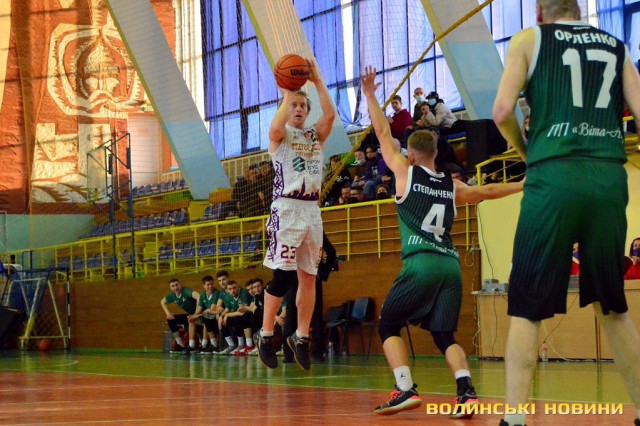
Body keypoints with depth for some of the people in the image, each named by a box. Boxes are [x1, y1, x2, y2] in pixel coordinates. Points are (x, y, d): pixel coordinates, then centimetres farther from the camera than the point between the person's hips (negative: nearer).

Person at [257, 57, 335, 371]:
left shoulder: (316, 135, 14)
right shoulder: (280, 136, 2)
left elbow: (330, 114, -5)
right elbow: (277, 126, -23)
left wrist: (317, 82, -6)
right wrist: (288, 93, -13)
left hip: (312, 210, 5)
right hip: (286, 209, -5)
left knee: (309, 276, 6)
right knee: (283, 275, -11)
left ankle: (301, 337, 14)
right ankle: (265, 335, 0)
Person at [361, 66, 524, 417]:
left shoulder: (406, 173, 6)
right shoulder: (452, 186, 18)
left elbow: (383, 134, 13)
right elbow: (487, 191, 32)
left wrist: (370, 95, 21)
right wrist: (524, 185, 48)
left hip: (420, 264, -5)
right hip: (451, 265, 5)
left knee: (388, 327, 7)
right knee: (444, 335, 10)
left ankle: (406, 389, -10)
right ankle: (466, 391, -13)